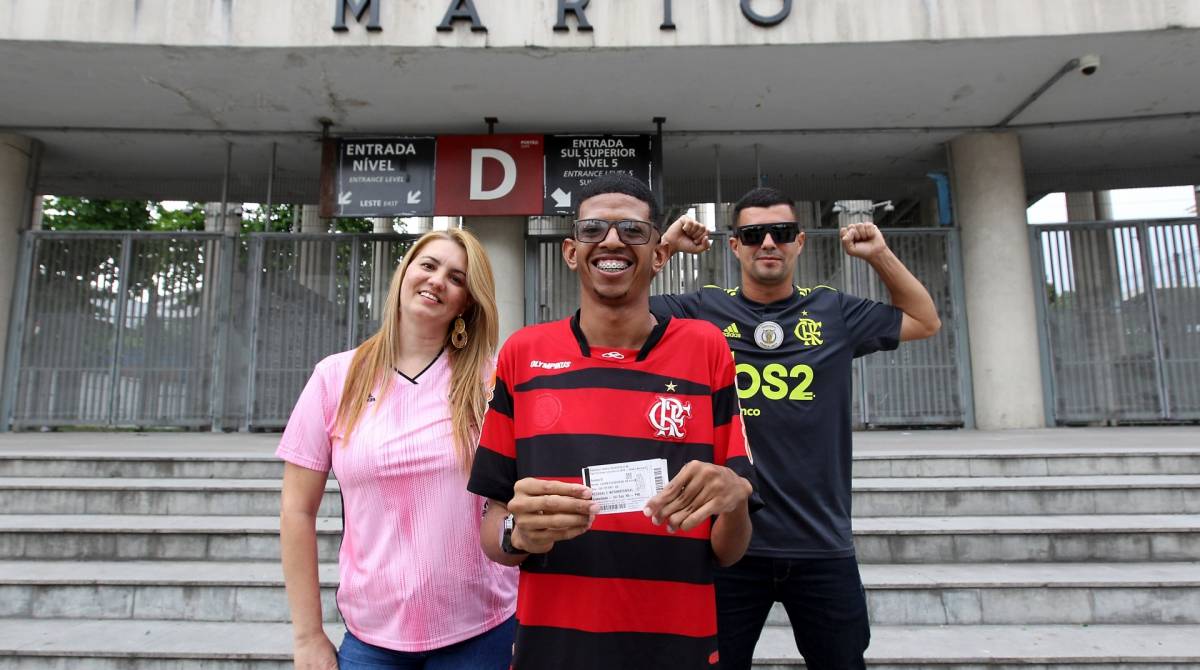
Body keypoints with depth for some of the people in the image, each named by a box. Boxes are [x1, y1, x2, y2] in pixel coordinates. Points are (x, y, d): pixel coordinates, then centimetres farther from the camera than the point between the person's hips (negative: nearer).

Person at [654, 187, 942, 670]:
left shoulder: (833, 312, 6)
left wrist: (880, 255, 6)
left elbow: (925, 321, 18)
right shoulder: (704, 310, 0)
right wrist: (665, 247, -7)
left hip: (823, 545, 2)